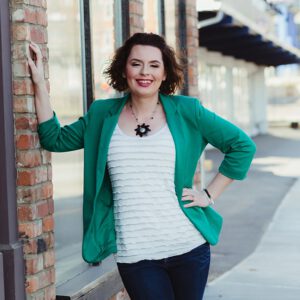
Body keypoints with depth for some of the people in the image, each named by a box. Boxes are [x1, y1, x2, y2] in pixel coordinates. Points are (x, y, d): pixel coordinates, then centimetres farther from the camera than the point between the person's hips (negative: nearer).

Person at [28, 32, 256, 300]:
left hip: (188, 246, 0)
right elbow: (55, 139, 10)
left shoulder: (186, 110, 1)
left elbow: (242, 146, 4)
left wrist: (210, 194, -1)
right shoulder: (103, 114, 7)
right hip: (133, 254, 0)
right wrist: (39, 83, 5)